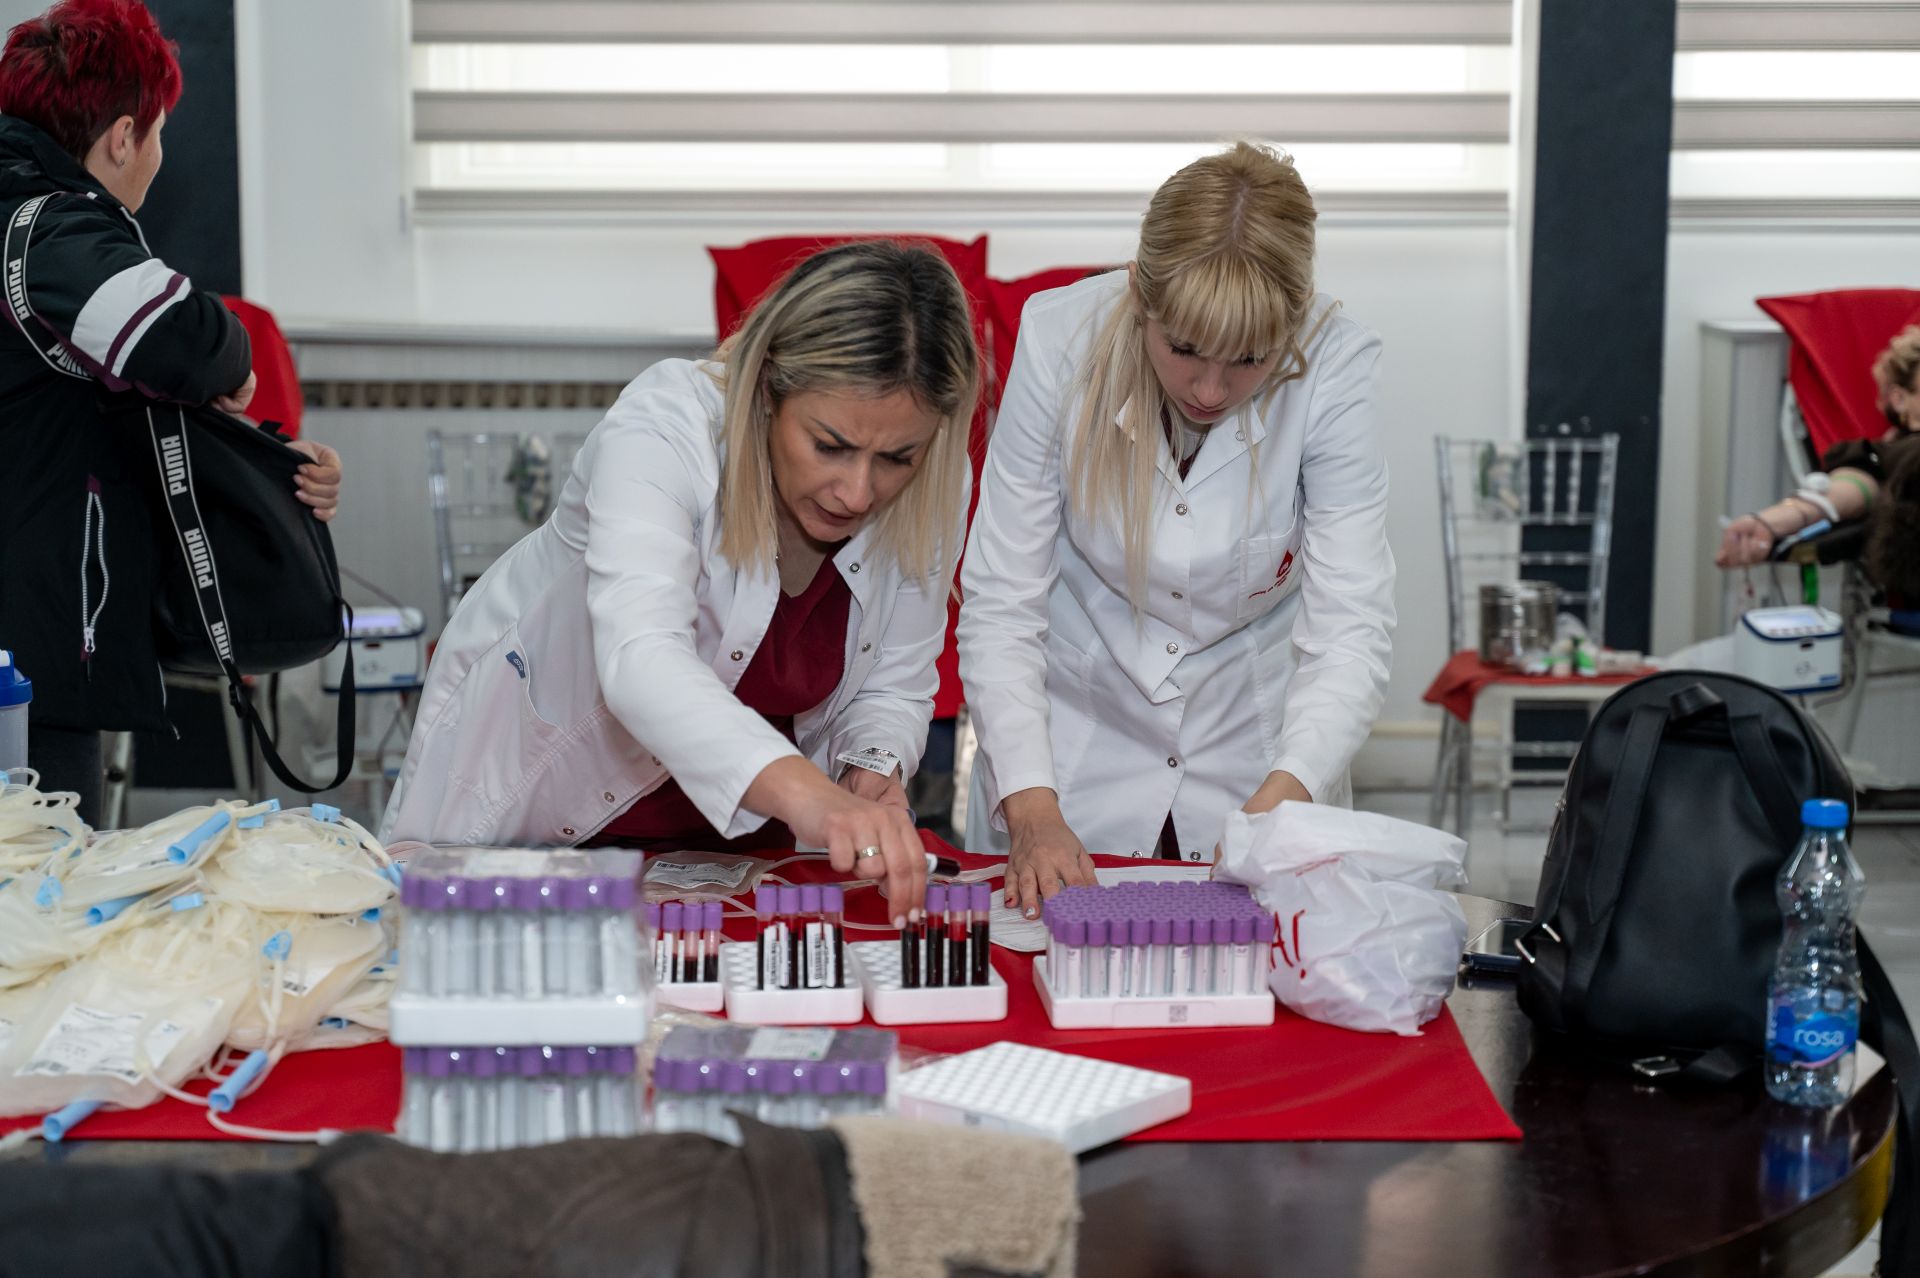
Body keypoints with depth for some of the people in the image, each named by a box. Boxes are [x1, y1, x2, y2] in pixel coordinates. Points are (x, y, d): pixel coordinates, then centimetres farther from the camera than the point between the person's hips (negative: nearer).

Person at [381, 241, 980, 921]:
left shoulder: (931, 489, -15)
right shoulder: (664, 425, -30)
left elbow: (893, 689, -1)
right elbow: (639, 659, -46)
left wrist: (872, 775, -24)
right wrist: (805, 794, -61)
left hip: (731, 829, 3)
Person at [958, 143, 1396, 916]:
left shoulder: (1334, 367, -20)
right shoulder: (1060, 340, -19)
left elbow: (1350, 630, -21)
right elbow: (999, 605, -15)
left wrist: (1278, 800, -38)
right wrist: (1031, 808, -28)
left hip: (1258, 753, 0)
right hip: (1074, 757, 1)